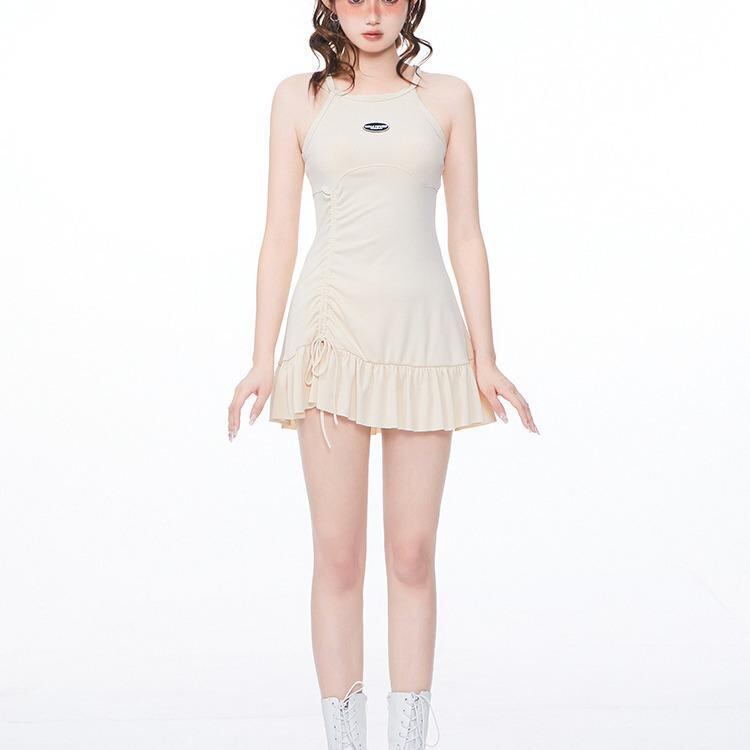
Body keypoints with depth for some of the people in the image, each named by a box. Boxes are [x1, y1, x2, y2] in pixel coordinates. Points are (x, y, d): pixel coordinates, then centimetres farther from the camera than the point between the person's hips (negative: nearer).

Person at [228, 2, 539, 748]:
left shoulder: (447, 98, 9)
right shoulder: (299, 98, 7)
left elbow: (465, 234, 7)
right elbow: (280, 234, 4)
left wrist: (485, 358, 1)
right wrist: (263, 360, -3)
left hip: (423, 330, 1)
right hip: (334, 329, -1)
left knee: (413, 554, 3)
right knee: (338, 555, -1)